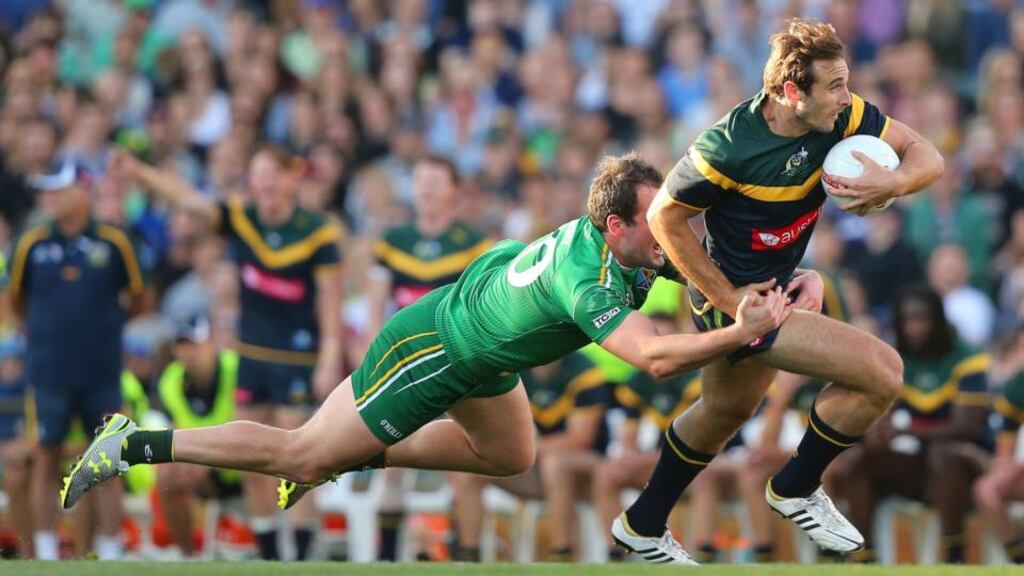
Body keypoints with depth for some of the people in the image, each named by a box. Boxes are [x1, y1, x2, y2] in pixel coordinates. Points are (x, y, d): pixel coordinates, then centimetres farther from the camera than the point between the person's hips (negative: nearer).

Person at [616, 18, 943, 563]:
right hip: (738, 297, -8)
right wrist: (730, 302, -18)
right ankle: (797, 489, 5)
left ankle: (644, 527, 50)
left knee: (726, 409, 30)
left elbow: (925, 155, -9)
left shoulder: (841, 116, -14)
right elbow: (665, 215, -18)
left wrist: (893, 182, -34)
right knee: (882, 371, -16)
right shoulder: (731, 145, -29)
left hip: (776, 285, 8)